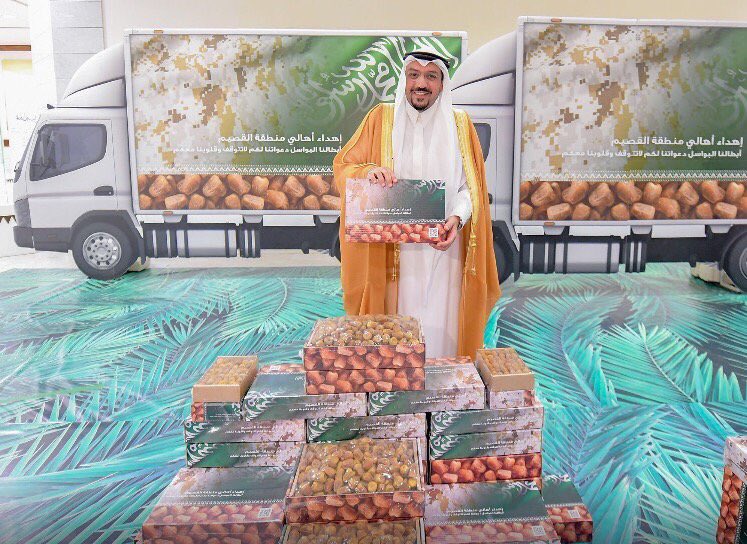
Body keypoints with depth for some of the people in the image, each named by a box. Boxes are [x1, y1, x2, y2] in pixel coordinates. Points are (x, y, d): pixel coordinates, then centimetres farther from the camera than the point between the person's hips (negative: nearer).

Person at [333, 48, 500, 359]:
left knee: (439, 327, 4)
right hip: (393, 249, 0)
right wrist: (369, 171, -18)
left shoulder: (459, 124, 8)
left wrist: (457, 218, -15)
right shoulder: (381, 118, 5)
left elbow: (470, 185, 5)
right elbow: (343, 166, 4)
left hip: (443, 248, 1)